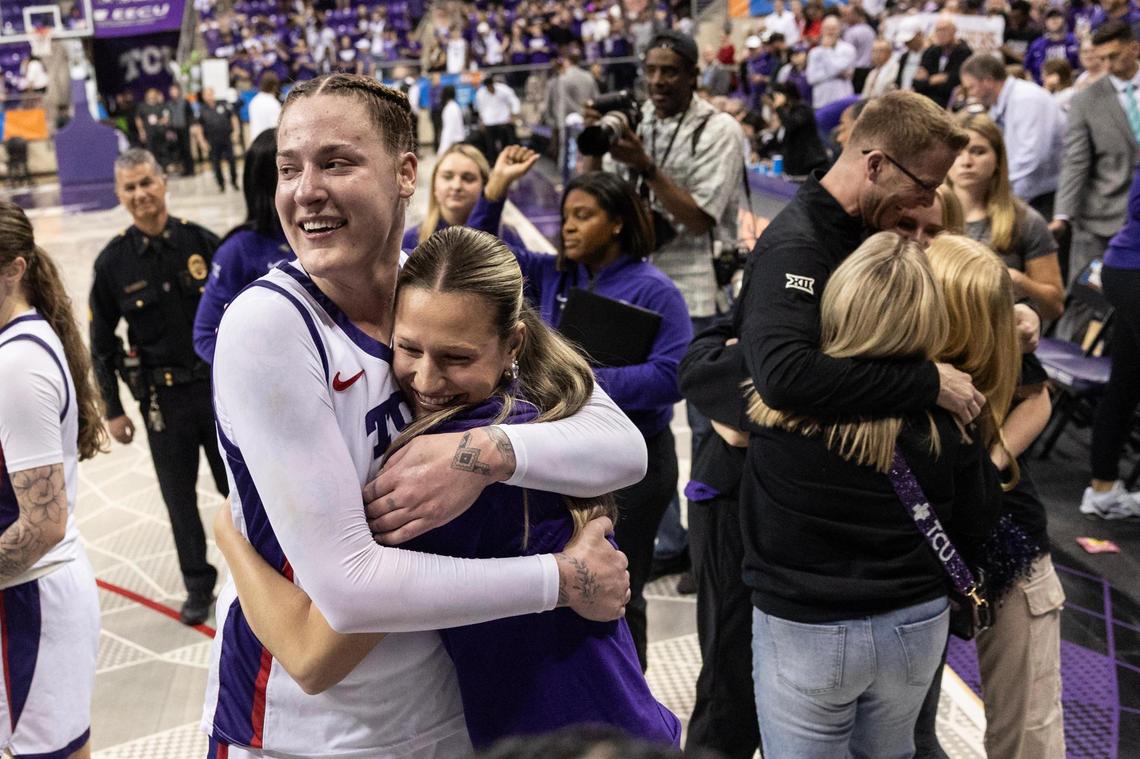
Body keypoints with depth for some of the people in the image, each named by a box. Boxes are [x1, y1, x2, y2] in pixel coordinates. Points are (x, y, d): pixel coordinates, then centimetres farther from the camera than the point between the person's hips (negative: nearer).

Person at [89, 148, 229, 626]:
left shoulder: (202, 243, -6)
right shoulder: (113, 262, -5)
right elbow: (101, 342, 2)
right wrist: (112, 411, 2)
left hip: (220, 385, 0)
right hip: (163, 398, 0)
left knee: (238, 485, 11)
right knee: (179, 496, 10)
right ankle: (198, 586, 27)